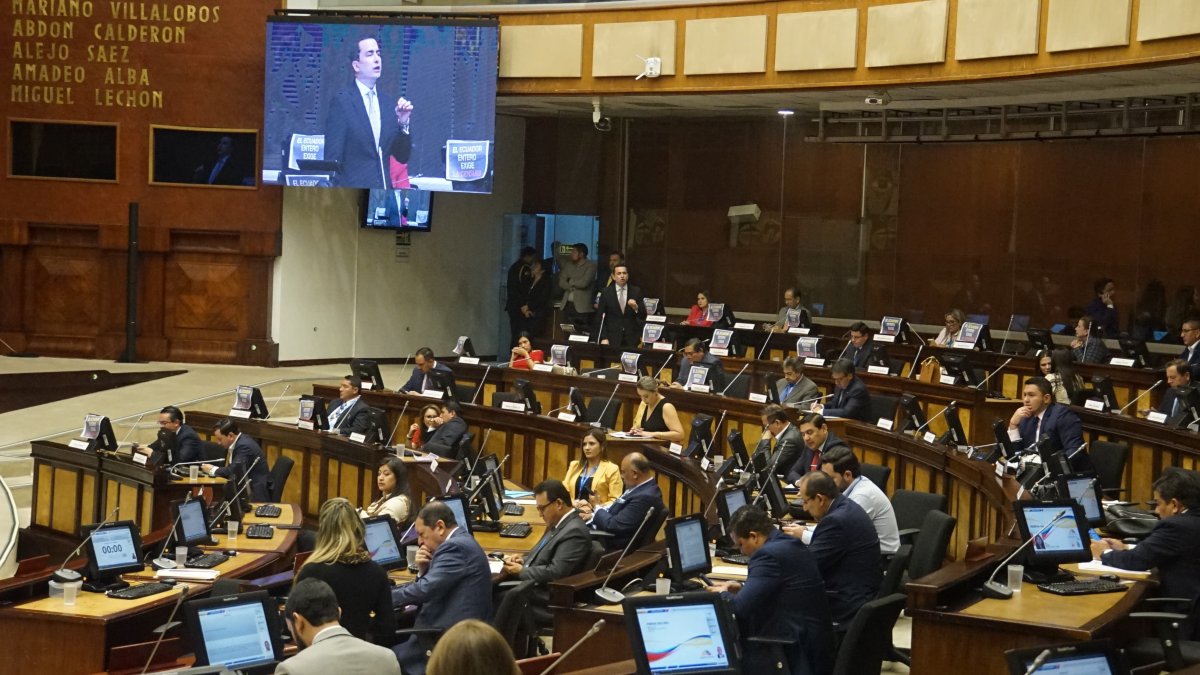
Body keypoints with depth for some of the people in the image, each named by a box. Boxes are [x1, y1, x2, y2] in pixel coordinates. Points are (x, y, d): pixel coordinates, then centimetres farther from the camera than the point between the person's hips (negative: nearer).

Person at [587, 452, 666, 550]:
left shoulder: (644, 497, -29)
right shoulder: (645, 487, 4)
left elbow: (614, 525, -27)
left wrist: (598, 509, -9)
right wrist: (594, 515, 1)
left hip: (615, 545, -10)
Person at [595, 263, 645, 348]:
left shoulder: (636, 291, 5)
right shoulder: (606, 293, 2)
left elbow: (643, 316, 4)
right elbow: (601, 318, 2)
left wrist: (636, 308, -17)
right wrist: (603, 338, -5)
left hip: (631, 338, 1)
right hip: (613, 338, -1)